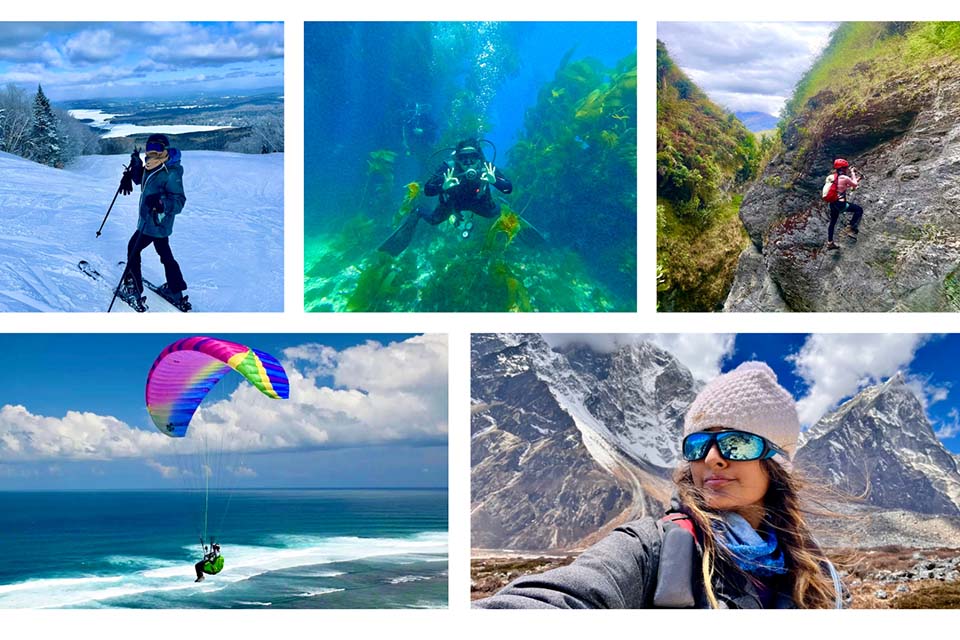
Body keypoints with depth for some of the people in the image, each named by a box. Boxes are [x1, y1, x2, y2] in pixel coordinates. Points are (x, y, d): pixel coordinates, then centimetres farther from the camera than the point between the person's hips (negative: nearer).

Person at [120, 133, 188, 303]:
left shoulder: (171, 174, -25)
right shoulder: (152, 167, 1)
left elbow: (179, 201, -29)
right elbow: (139, 179, 21)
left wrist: (161, 202, -46)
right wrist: (136, 165, 2)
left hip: (155, 223, -9)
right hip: (160, 224, 9)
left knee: (133, 248, 7)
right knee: (165, 254, 19)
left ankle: (134, 288, 17)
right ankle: (175, 290, 31)